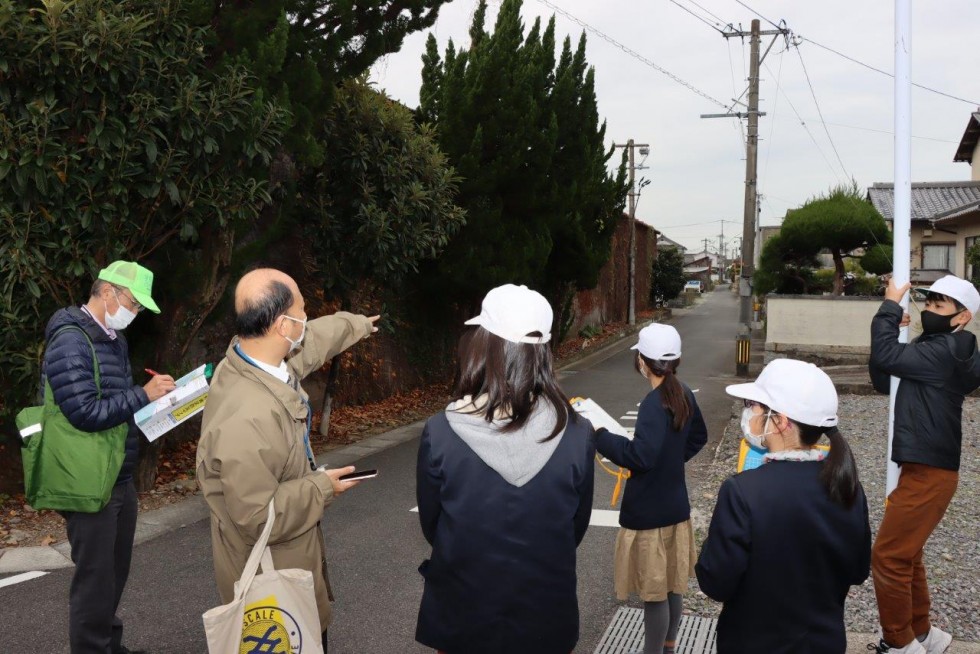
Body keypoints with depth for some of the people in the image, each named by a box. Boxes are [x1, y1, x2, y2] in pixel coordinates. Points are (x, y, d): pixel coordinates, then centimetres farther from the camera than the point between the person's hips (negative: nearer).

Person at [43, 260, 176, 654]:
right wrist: (144, 395, -20)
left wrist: (155, 397, 1)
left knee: (116, 571, 20)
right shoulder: (71, 341, -17)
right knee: (95, 577, 1)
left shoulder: (114, 340, 12)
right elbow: (85, 413, -24)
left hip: (120, 477, 9)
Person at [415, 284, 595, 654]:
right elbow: (577, 526, -1)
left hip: (462, 614, -1)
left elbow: (430, 525, -5)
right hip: (547, 614, 1)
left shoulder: (440, 434, -20)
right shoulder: (576, 435, -16)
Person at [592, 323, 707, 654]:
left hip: (650, 512, -9)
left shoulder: (654, 404, -24)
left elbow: (640, 456, -30)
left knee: (654, 590, 4)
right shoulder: (684, 394, 2)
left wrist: (600, 436, -22)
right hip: (675, 504, 9)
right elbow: (698, 437, 18)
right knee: (672, 582, 21)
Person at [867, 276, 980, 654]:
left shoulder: (946, 352, -17)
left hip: (929, 472, -10)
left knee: (888, 557, -5)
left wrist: (890, 307, -12)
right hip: (923, 468, 10)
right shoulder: (934, 349, 13)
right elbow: (883, 380, 13)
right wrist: (891, 328, 2)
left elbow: (886, 356, -25)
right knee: (906, 555, 19)